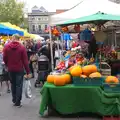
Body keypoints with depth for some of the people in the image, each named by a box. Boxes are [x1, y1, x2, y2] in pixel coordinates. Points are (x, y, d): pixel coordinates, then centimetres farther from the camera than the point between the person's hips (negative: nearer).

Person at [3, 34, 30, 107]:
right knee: (19, 85, 5)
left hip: (11, 69, 3)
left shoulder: (7, 47, -4)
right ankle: (18, 102, 7)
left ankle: (14, 100, 28)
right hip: (19, 69, -3)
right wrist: (28, 71, -7)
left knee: (13, 84, 20)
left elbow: (4, 58, 2)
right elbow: (25, 60, -12)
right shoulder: (22, 47, -12)